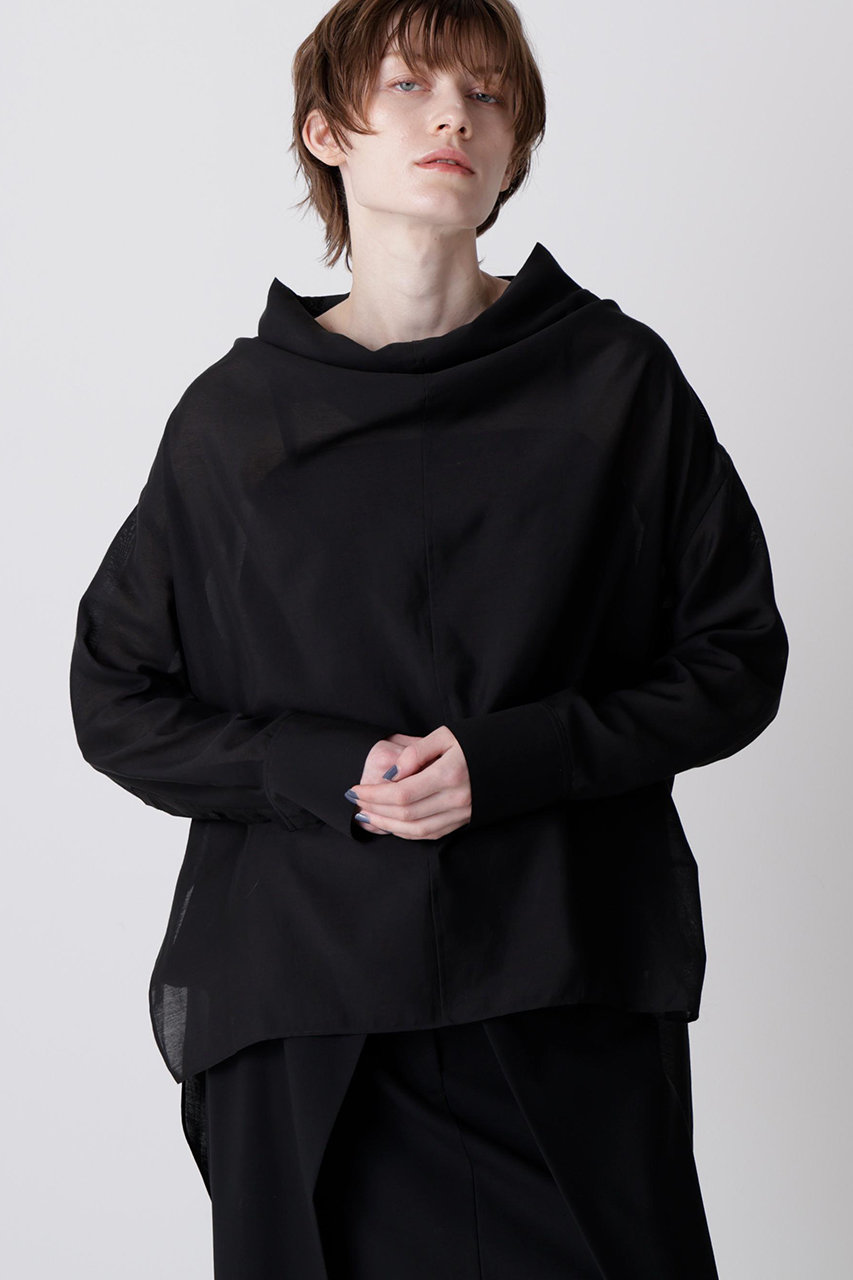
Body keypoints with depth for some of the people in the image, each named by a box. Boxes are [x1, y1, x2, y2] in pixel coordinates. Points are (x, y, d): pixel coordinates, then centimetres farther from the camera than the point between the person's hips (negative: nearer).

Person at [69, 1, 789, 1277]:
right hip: (303, 1004, 1)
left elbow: (736, 661, 4)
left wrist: (507, 759, -11)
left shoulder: (617, 380, 3)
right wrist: (326, 770, -9)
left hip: (570, 996, 0)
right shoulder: (237, 412, 5)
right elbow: (115, 698, 8)